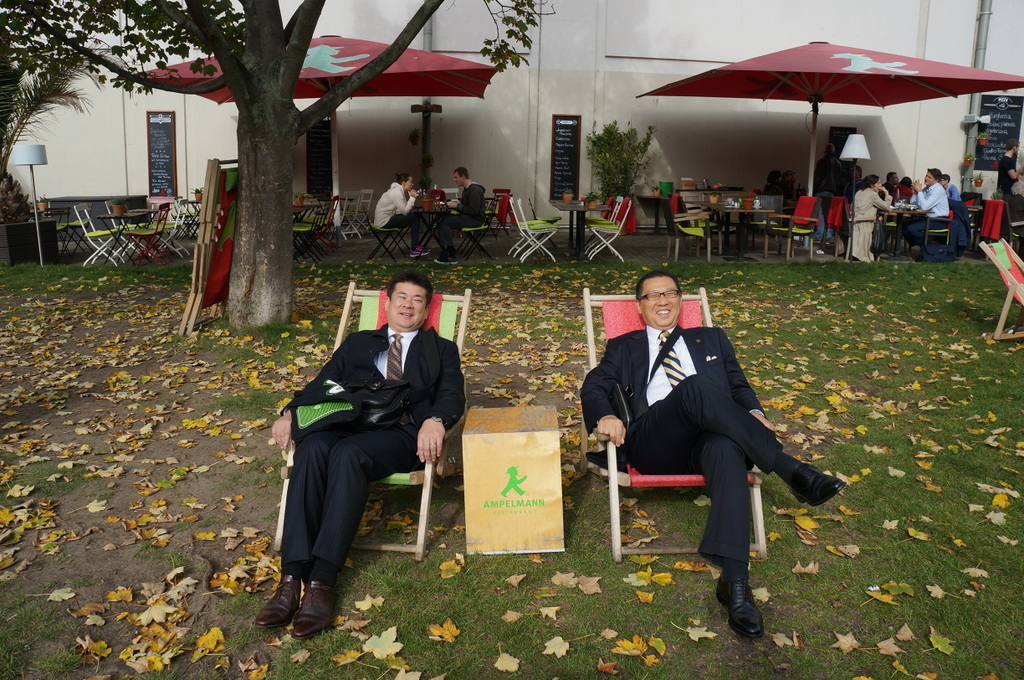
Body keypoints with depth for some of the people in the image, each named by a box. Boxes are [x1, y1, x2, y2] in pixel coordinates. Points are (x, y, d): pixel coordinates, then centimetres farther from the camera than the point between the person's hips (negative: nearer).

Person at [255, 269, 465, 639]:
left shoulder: (441, 350, 25)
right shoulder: (358, 343, 32)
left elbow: (453, 396, 7)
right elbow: (322, 383, 22)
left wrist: (434, 420, -17)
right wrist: (291, 412, 1)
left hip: (401, 432, -2)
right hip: (344, 425, 3)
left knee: (348, 453, -36)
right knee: (312, 449, -33)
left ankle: (322, 582, -40)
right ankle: (292, 578, -36)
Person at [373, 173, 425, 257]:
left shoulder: (401, 191, 10)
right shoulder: (396, 192, -18)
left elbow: (407, 208, 9)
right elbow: (405, 211, -20)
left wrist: (412, 197, -1)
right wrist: (412, 197, -12)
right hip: (384, 221, -9)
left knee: (414, 217, 8)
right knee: (415, 218, -11)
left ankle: (416, 246, 12)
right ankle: (415, 249, -6)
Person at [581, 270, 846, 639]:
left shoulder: (712, 339, 30)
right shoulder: (624, 347, 26)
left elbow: (739, 385, 23)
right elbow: (594, 385, 12)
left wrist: (753, 413, -1)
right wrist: (605, 416, -12)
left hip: (708, 439, 2)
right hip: (653, 445, -1)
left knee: (726, 448, -38)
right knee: (697, 384, -34)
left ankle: (735, 581, -46)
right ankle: (792, 471, -31)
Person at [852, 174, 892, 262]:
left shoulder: (860, 192, 20)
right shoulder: (873, 194, -5)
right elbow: (887, 207, -3)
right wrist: (887, 194, 9)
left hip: (854, 222, 9)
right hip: (864, 224, -9)